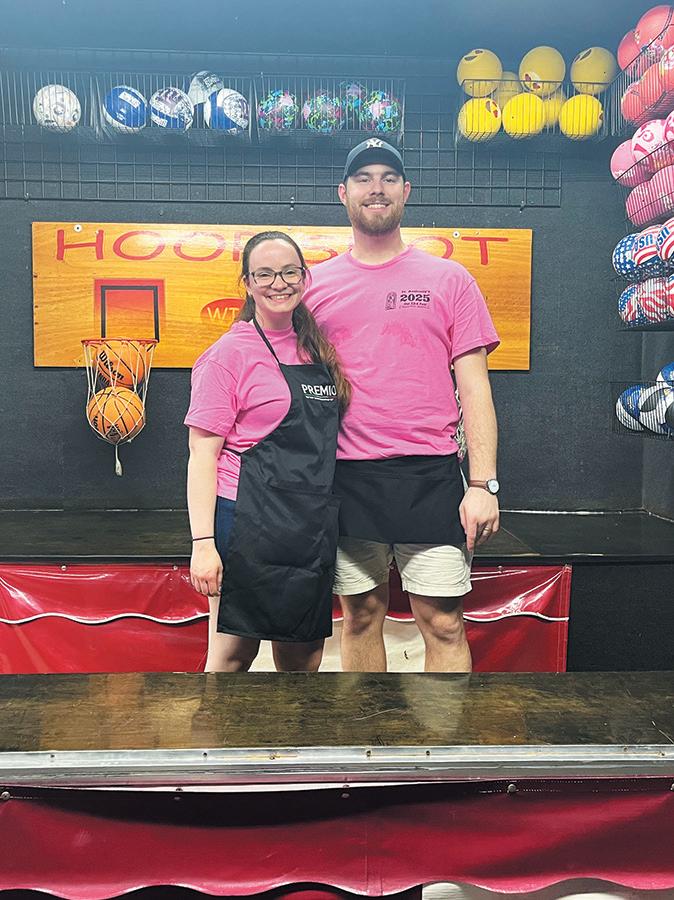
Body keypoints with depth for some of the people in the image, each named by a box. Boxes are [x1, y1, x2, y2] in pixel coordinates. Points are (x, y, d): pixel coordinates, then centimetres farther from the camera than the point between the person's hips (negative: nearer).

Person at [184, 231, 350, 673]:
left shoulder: (317, 350, 12)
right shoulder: (230, 352, -6)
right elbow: (203, 454, -9)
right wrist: (203, 542, -16)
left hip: (314, 527, 6)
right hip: (248, 519, -6)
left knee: (303, 660, 14)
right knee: (233, 655, 1)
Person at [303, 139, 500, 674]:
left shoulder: (449, 280, 5)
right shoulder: (316, 285, 9)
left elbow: (474, 387, 2)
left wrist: (484, 484, -7)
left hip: (430, 475, -1)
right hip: (346, 477, 2)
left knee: (443, 624, 1)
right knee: (361, 616, 12)